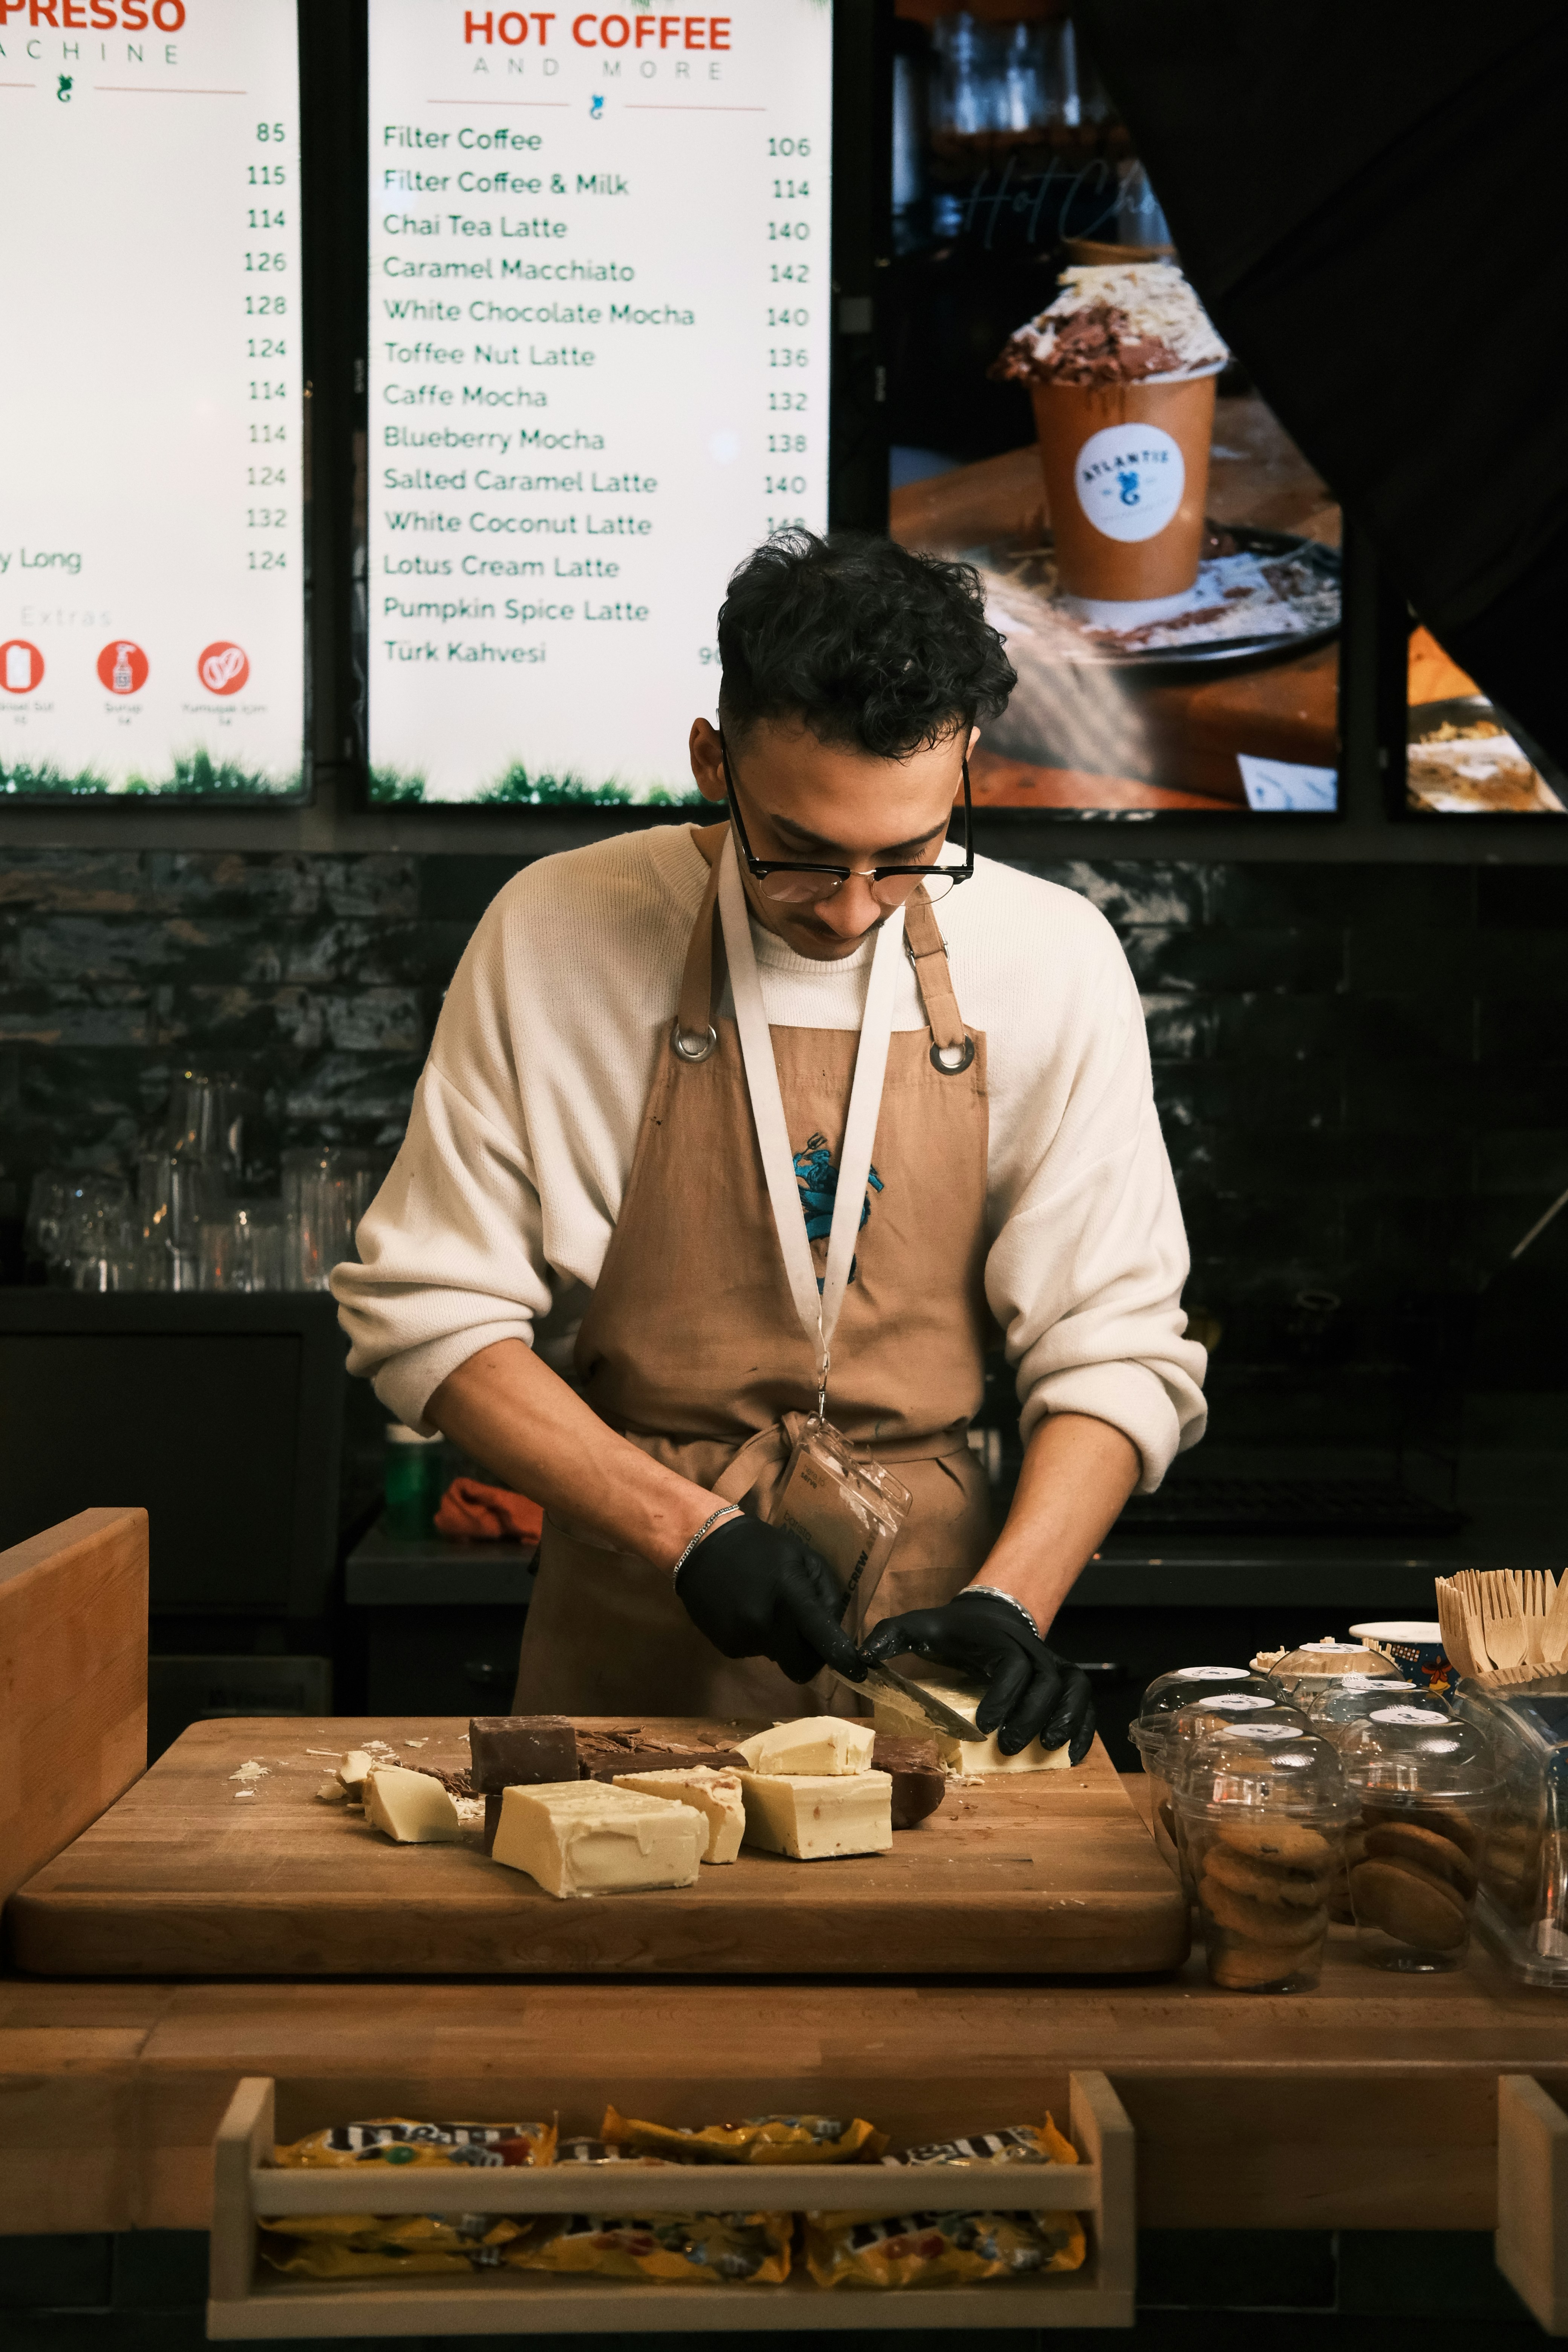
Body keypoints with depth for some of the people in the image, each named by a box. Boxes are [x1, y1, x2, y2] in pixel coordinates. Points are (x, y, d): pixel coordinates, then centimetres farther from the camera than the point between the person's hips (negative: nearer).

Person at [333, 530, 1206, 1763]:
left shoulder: (1052, 959, 1)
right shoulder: (557, 933, -3)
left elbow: (1115, 1344, 5)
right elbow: (429, 1313, 1)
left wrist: (1009, 1601, -11)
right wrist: (686, 1529, -9)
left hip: (922, 1631, 1)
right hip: (628, 1649, 0)